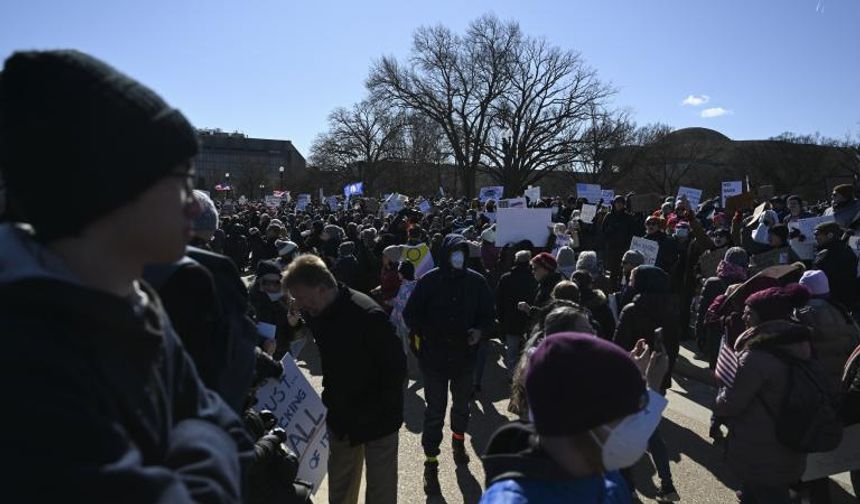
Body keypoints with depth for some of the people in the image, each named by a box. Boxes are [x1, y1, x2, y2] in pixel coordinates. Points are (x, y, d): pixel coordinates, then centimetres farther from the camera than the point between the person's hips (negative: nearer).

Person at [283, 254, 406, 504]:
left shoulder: (368, 315, -28)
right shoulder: (315, 313, -5)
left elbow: (396, 366, -21)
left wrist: (380, 411, -20)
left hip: (378, 418, -6)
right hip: (340, 415, 7)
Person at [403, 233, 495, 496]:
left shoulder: (477, 282, -7)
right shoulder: (429, 281, -11)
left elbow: (489, 314, 3)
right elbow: (410, 314, -5)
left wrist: (480, 330, -15)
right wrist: (424, 332, -20)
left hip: (465, 355, 3)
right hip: (434, 356, -2)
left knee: (462, 404, 23)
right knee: (435, 410, 2)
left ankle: (458, 441, 49)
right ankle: (431, 463, 14)